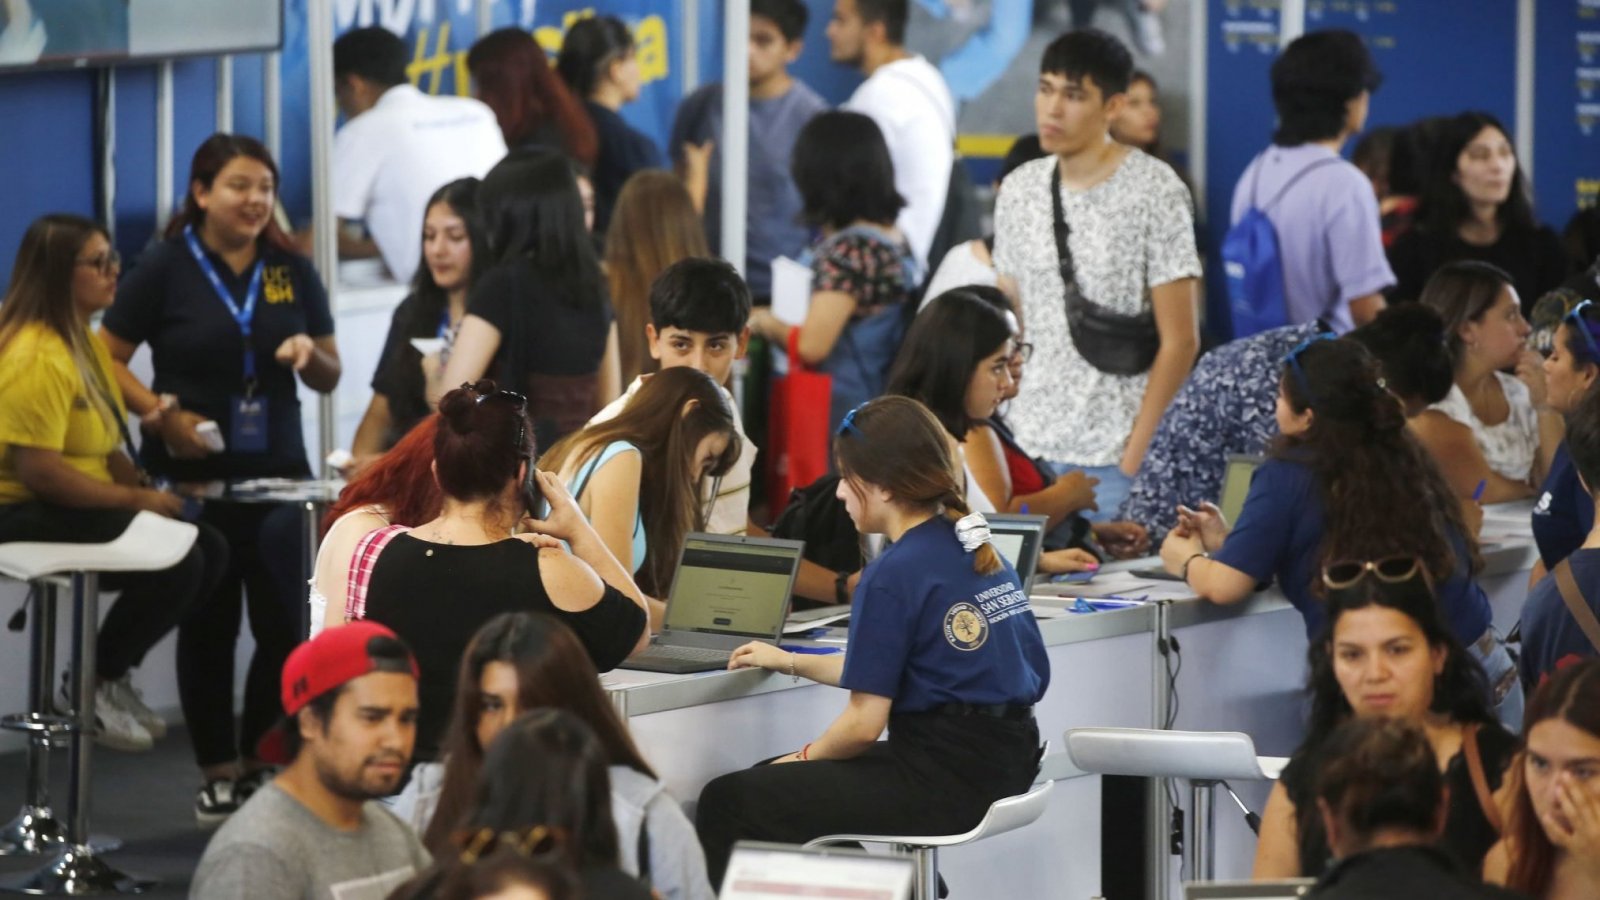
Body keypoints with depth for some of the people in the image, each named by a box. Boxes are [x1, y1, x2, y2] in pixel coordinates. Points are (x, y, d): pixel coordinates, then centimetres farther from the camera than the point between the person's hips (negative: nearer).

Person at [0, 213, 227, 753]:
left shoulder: (84, 340, 14)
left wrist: (146, 491, -5)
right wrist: (136, 500, -18)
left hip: (77, 506, 10)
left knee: (209, 549, -1)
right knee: (176, 562, -23)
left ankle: (111, 677, 12)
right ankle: (95, 685, -2)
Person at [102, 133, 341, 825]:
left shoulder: (292, 271, 7)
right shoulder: (164, 268, -3)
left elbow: (329, 376, 12)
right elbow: (108, 360, -3)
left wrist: (309, 355, -10)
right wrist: (160, 412, -17)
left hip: (278, 473, 3)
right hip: (192, 476, -3)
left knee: (283, 625, 0)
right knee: (208, 626, 5)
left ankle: (261, 764, 14)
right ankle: (218, 774, 13)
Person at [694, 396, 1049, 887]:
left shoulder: (893, 575, -15)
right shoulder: (979, 553, 11)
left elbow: (864, 722, -14)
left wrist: (806, 756, 6)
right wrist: (791, 662, 33)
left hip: (945, 782, -9)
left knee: (726, 802, -3)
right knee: (772, 780, 25)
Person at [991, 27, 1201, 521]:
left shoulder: (1154, 193, -8)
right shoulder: (1019, 190, 7)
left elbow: (1179, 340, -8)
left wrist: (1134, 456, -12)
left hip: (1113, 458, -4)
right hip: (1029, 447, 5)